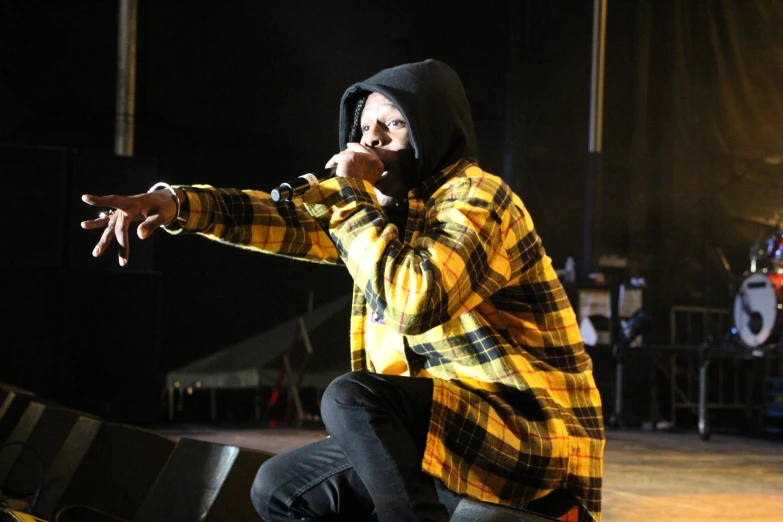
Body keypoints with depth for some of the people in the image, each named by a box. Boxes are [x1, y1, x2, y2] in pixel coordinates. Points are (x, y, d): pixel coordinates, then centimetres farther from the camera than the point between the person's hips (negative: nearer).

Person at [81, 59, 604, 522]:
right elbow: (288, 218, 1)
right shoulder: (388, 203, 11)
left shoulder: (476, 197, -14)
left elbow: (414, 302, -29)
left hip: (530, 435, -9)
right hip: (446, 433, 9)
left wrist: (354, 200, -19)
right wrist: (179, 204, -14)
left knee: (351, 398, -28)